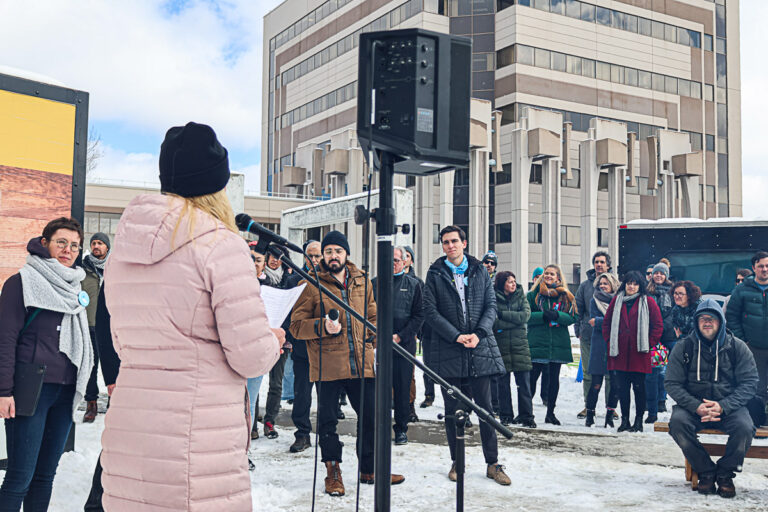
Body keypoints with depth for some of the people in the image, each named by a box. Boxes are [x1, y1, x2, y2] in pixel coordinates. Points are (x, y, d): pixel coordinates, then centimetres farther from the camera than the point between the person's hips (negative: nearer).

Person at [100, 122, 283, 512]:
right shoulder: (219, 243, -11)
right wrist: (273, 341, 9)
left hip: (126, 438, 7)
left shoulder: (123, 246, 10)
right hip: (198, 447, -7)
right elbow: (251, 357, -12)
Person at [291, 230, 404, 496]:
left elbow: (373, 315, 24)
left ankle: (369, 469, 25)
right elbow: (297, 325, -3)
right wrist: (323, 326, -19)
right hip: (327, 364, -4)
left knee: (370, 417, 9)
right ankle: (333, 472, 19)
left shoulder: (362, 281, 13)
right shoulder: (312, 284, 0)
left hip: (362, 363, 4)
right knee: (327, 421, 4)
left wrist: (373, 338, 9)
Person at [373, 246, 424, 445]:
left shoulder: (414, 285, 7)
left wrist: (400, 336, -8)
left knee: (403, 388, 3)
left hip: (404, 344, -1)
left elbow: (419, 315, 2)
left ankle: (401, 429, 14)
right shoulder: (375, 283, 10)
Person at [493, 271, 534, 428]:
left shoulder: (521, 297, 11)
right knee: (503, 383, 3)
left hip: (520, 345, 2)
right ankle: (506, 416, 14)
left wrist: (502, 314, -10)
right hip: (501, 346, -1)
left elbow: (526, 315, -6)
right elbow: (492, 323, -8)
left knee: (524, 383, -1)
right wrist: (514, 320, -13)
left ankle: (526, 416, 5)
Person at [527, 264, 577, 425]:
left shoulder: (565, 296, 9)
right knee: (532, 377, -4)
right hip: (537, 343, -2)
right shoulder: (533, 294, 5)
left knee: (554, 378, 7)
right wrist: (543, 315, -16)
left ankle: (550, 412, 16)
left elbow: (572, 317, 3)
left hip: (558, 343, 2)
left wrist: (557, 315, -15)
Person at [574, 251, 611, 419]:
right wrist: (578, 330, 6)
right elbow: (578, 309, 11)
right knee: (588, 373, 6)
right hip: (588, 335, 2)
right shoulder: (585, 285, 9)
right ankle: (588, 406, 14)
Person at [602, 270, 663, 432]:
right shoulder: (617, 300, 10)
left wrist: (649, 343, -4)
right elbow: (607, 322, 17)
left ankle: (639, 421, 11)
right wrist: (609, 341, 7)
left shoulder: (648, 302, 0)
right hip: (619, 353, 3)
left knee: (639, 387, 2)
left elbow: (658, 325, 2)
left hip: (639, 353, -3)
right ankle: (624, 420, 14)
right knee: (622, 387, 5)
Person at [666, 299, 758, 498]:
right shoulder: (683, 347, 1)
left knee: (745, 428, -30)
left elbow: (749, 383, -2)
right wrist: (696, 407, -19)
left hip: (729, 406, 0)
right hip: (692, 405, 0)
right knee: (677, 423, -30)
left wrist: (723, 406, -18)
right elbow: (673, 384, -1)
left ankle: (725, 473, -4)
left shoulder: (737, 347, 2)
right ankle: (706, 471, -10)